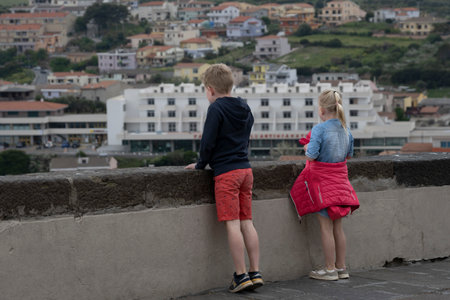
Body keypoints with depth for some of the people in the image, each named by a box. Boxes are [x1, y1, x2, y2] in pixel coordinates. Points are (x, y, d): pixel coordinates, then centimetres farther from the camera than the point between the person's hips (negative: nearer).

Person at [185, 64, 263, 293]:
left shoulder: (216, 108, -9)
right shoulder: (245, 109, 14)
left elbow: (208, 142, -11)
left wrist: (200, 164, 3)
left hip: (225, 173, -7)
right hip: (245, 169, 7)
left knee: (232, 224, -6)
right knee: (247, 222, 8)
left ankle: (241, 275, -5)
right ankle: (255, 272, 7)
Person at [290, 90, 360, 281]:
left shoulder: (319, 129, -16)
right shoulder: (346, 130, 4)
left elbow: (311, 155, -19)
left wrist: (307, 148, 1)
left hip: (322, 179, -6)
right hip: (340, 179, 6)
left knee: (326, 226, 0)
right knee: (338, 226, 13)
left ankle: (330, 269, 4)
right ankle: (341, 267, 18)